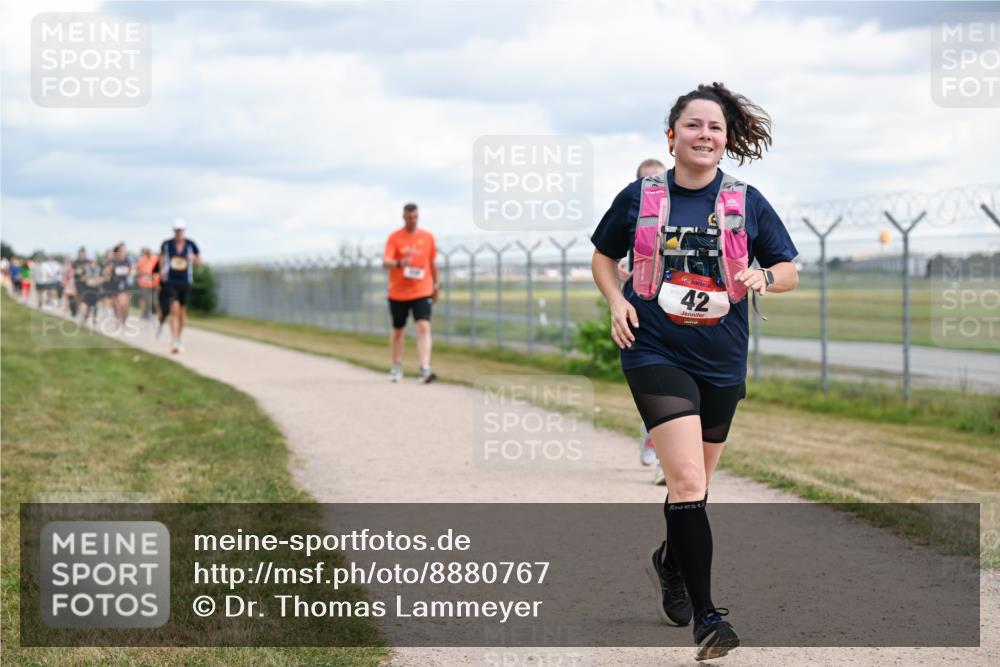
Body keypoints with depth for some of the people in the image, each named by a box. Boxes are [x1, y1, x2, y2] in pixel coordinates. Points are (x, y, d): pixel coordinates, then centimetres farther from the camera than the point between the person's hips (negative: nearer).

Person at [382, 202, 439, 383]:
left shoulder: (427, 237, 6)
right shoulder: (394, 237, -4)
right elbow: (385, 262, -16)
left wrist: (435, 285, 21)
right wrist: (399, 264, -35)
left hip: (422, 292, 1)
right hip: (398, 293, -1)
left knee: (424, 327, -16)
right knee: (398, 330, 11)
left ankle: (425, 369, -25)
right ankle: (396, 368, 29)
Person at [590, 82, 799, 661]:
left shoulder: (747, 202, 1)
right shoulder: (639, 197, -1)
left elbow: (790, 271, 8)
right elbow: (603, 255, 15)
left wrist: (764, 275, -15)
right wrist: (617, 300, -4)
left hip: (722, 361, 3)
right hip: (655, 352, -3)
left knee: (694, 483, 17)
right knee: (687, 480, -18)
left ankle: (671, 560, 49)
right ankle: (706, 617, -15)